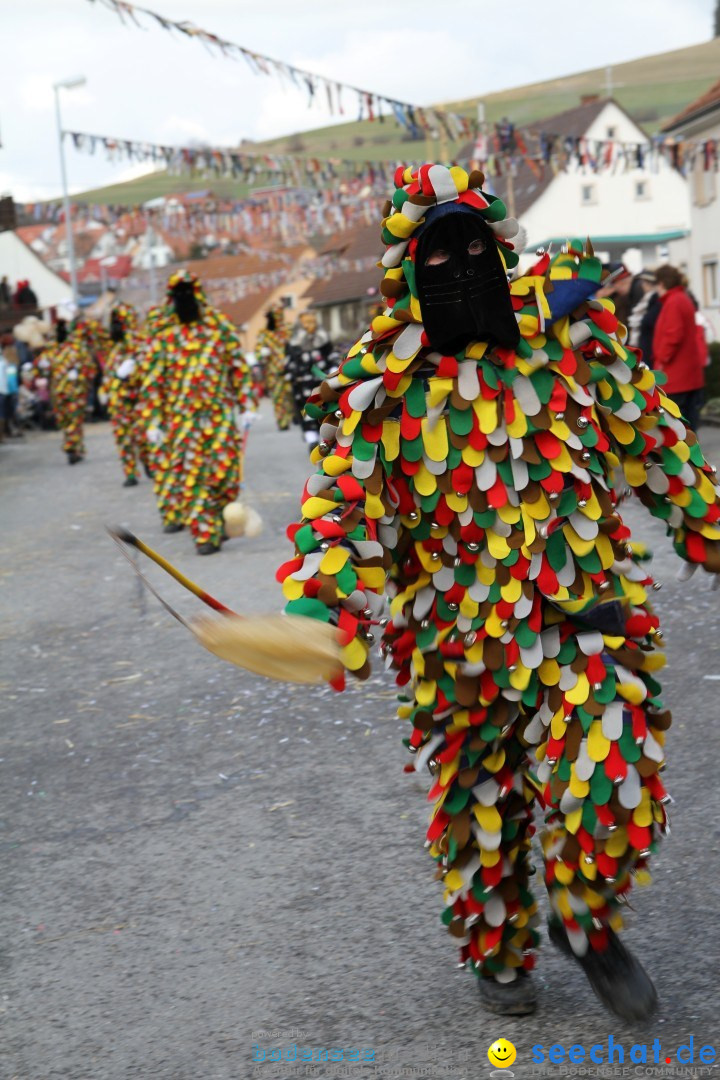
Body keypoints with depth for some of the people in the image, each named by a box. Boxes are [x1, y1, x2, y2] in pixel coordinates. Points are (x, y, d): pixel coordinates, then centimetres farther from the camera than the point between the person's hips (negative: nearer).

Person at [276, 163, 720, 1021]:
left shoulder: (570, 329, -2)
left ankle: (587, 925, 19)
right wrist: (317, 603, -30)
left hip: (584, 614, 0)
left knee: (610, 795, -14)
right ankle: (497, 950, 42)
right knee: (477, 814, 13)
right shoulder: (379, 384, -6)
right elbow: (341, 504, -12)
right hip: (459, 643, 1)